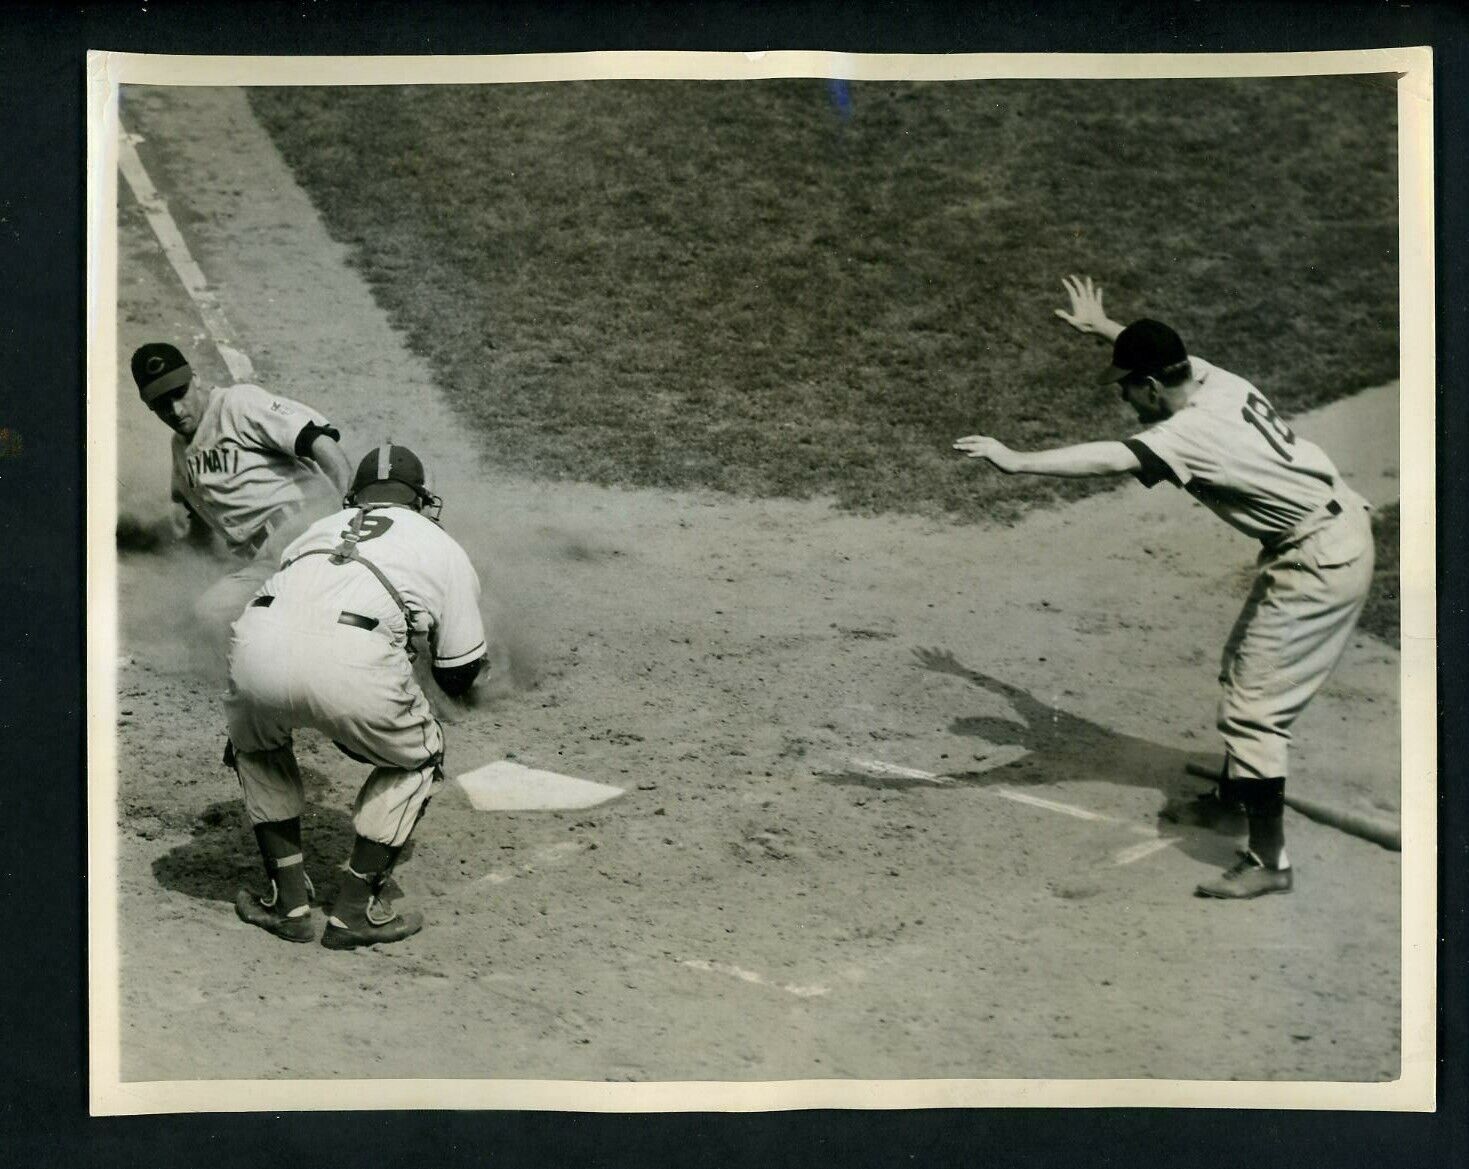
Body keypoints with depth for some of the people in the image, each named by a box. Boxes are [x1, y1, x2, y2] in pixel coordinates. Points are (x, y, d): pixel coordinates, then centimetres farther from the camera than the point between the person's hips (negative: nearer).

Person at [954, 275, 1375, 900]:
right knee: (1241, 673, 26)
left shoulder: (1192, 432, -26)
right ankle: (1234, 792, 46)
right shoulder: (1211, 377, 0)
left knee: (1253, 707, -9)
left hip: (1319, 561, -11)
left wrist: (1016, 461, -42)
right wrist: (1104, 325, 33)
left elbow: (1106, 459, -38)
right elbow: (1159, 351, 22)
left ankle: (1268, 860, -4)